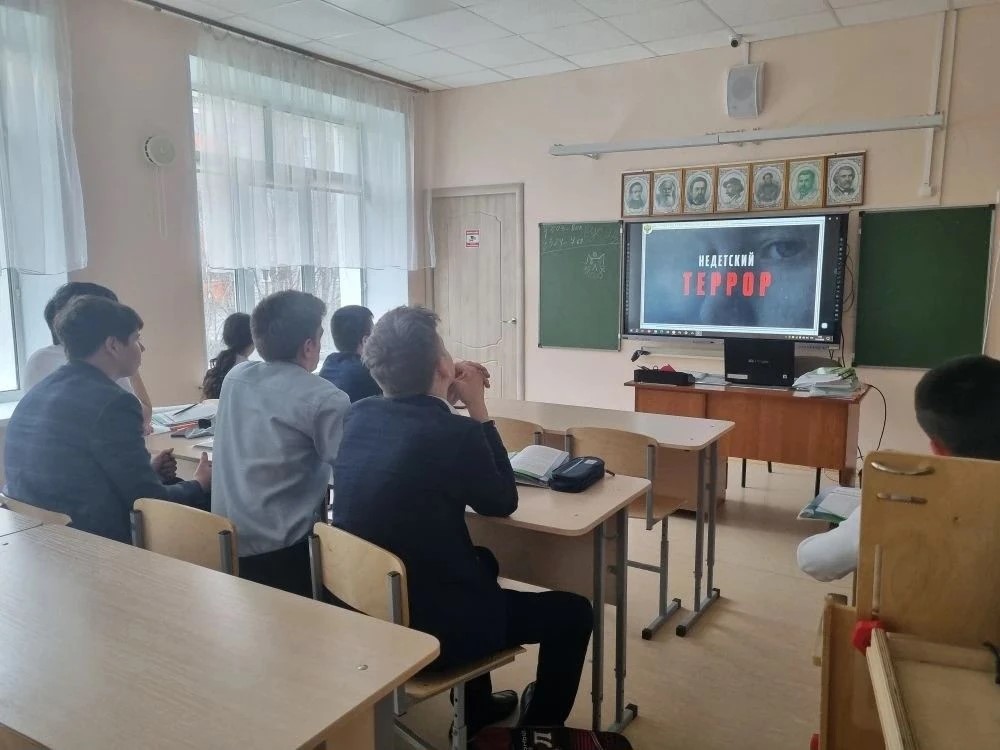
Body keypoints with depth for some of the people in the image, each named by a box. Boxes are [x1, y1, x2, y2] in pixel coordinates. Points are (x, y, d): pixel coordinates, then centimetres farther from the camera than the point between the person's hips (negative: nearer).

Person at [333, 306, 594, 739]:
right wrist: (477, 407, -4)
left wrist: (449, 402, 7)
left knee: (482, 561, 32)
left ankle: (477, 708, 44)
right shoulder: (455, 433, -23)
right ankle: (539, 729, 30)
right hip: (430, 626, -7)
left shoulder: (358, 416, -4)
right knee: (573, 612, 8)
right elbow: (503, 501, -5)